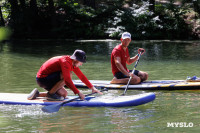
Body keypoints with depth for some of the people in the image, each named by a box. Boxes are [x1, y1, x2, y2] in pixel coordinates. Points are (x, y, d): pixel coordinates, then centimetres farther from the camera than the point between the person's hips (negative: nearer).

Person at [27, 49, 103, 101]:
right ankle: (51, 94, -12)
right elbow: (67, 81, -31)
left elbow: (81, 76, 16)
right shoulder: (65, 62, -22)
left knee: (64, 94, 10)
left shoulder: (72, 62, 8)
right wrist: (78, 93, -31)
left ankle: (37, 94, 11)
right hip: (42, 79, -10)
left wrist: (92, 88, 15)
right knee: (68, 75, -23)